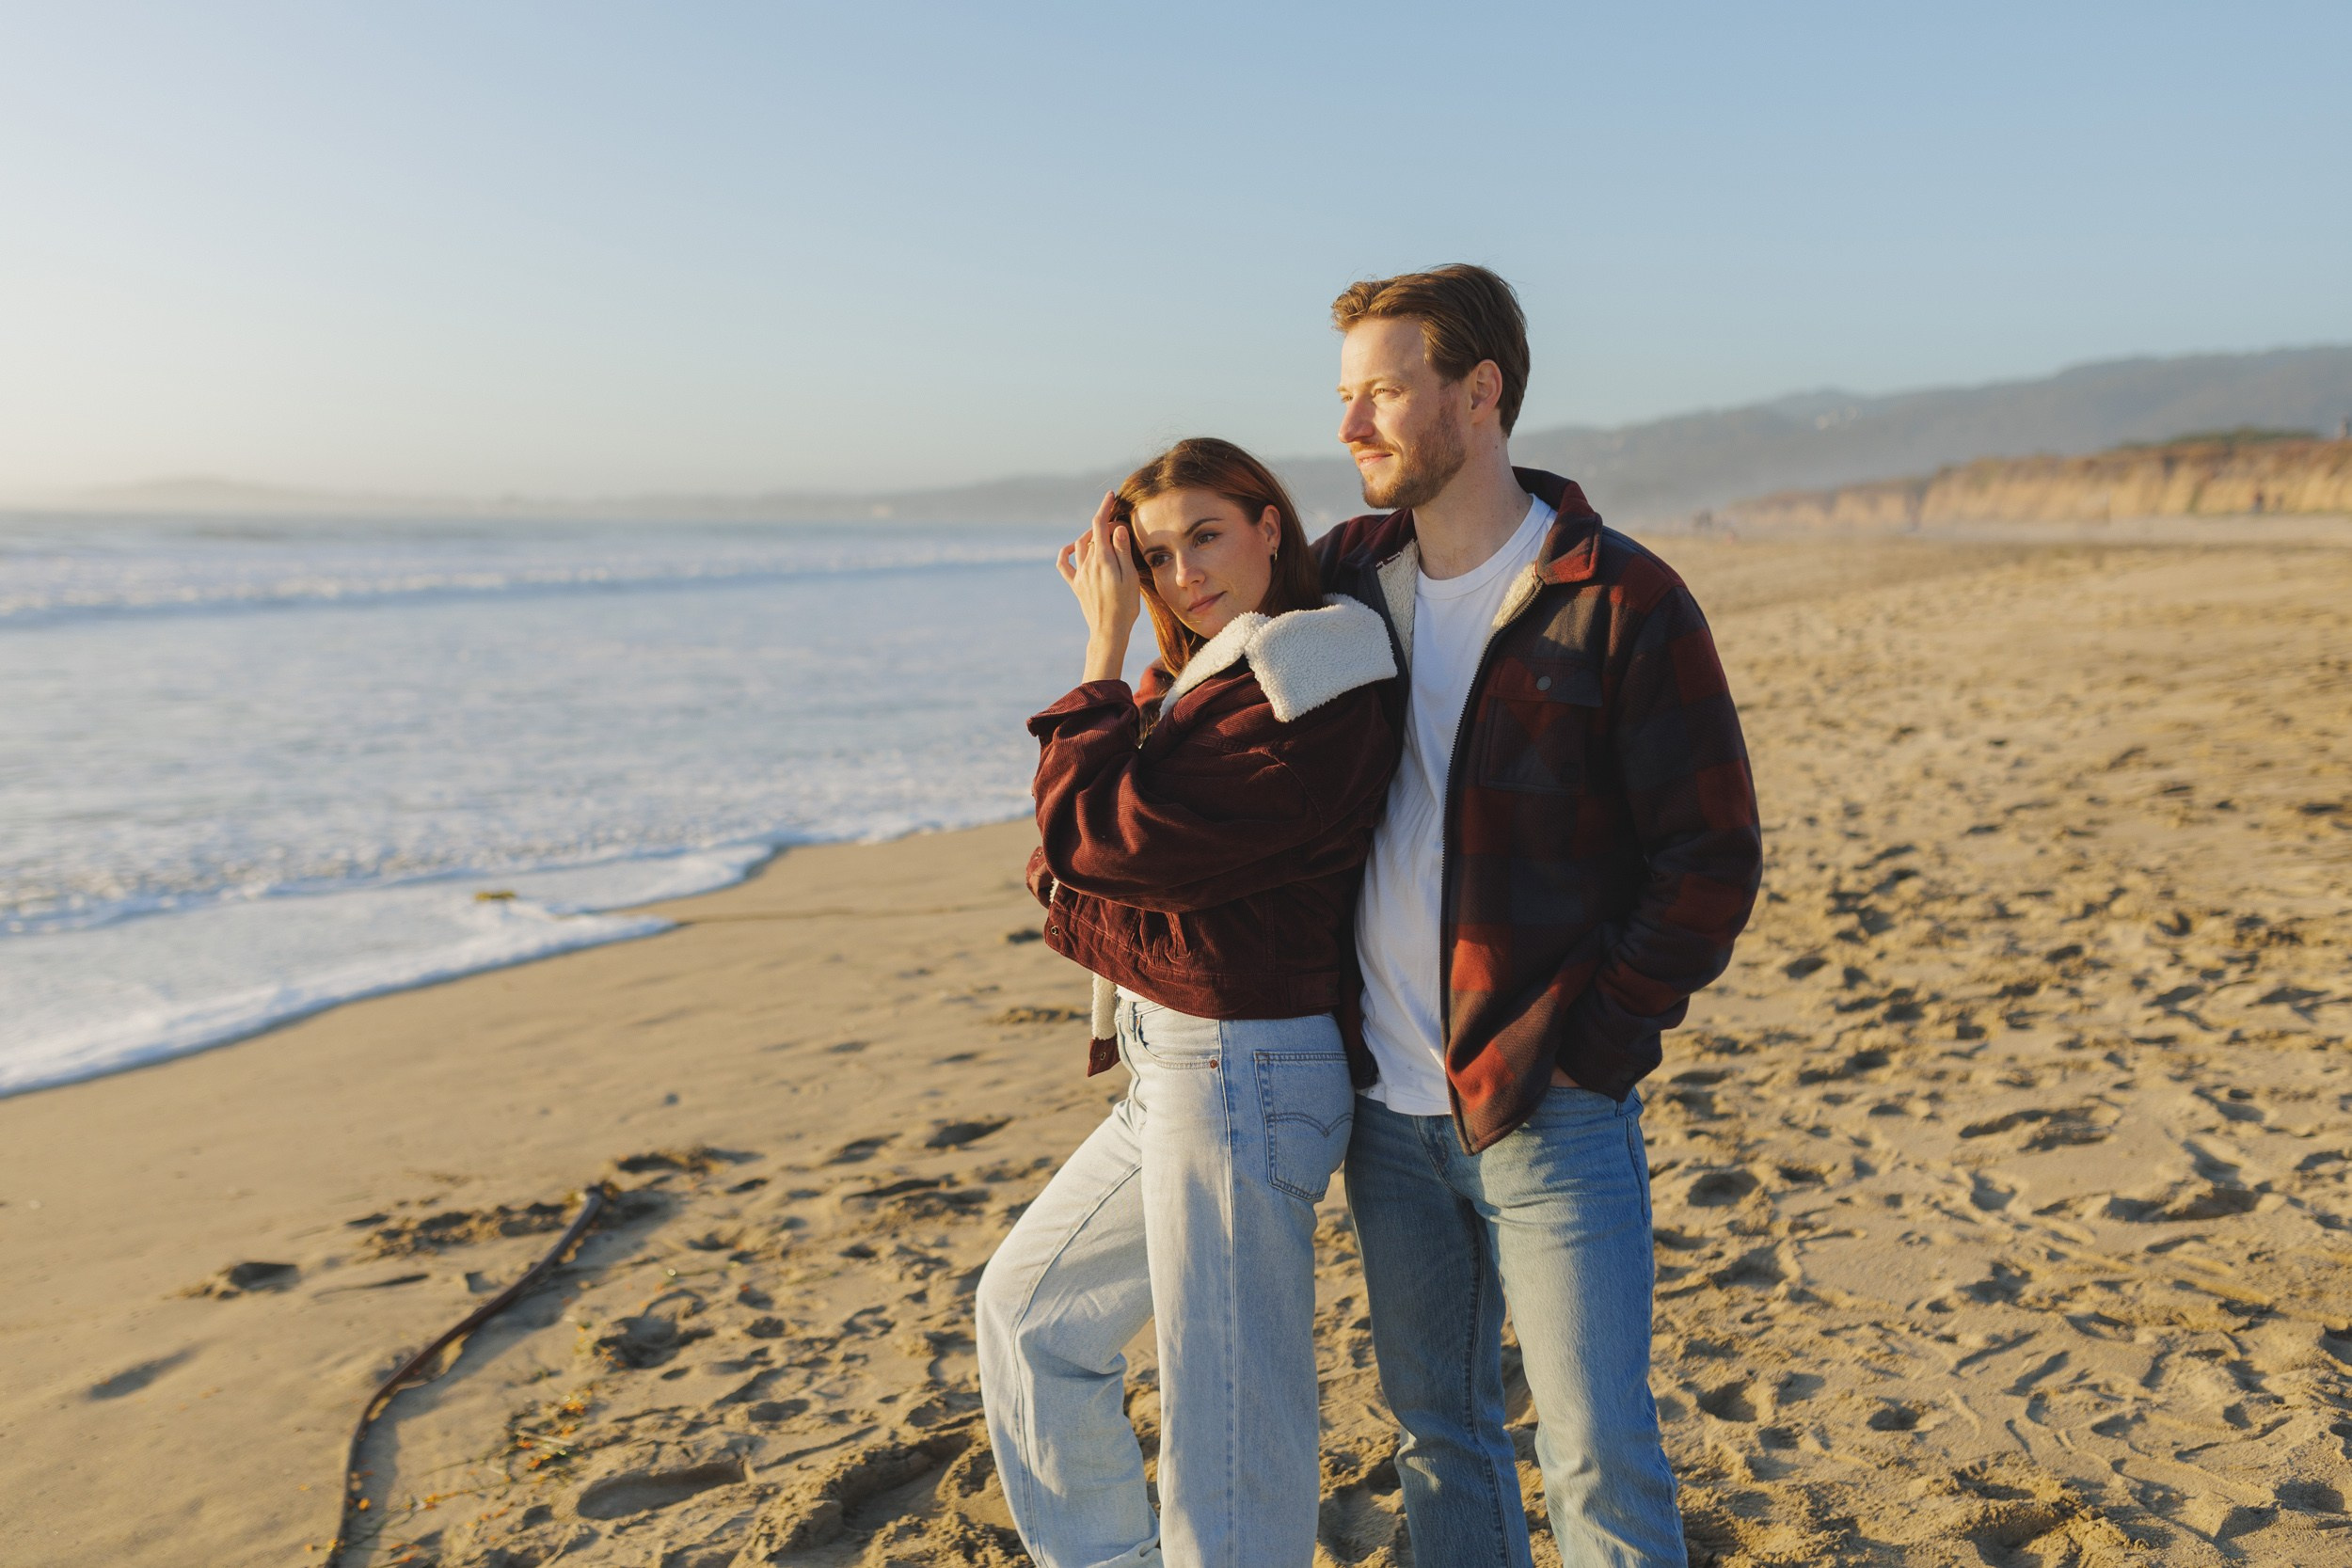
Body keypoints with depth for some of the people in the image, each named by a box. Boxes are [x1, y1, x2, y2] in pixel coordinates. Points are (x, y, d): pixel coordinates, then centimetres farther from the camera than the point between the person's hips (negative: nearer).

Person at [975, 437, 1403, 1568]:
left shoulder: (1308, 695, -19)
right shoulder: (1203, 678, 12)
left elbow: (1094, 837, -21)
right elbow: (1057, 858, 12)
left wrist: (1105, 649, -12)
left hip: (1241, 1071, -10)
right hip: (1172, 1068, 10)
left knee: (1227, 1442, 0)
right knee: (1023, 1310, 24)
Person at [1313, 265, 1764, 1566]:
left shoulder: (1621, 604, -10)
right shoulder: (1347, 575, 5)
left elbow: (1713, 860, -9)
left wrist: (1586, 1050, -14)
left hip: (1548, 1112, -5)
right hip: (1387, 1113, 5)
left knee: (1599, 1458, 3)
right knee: (1436, 1431, 18)